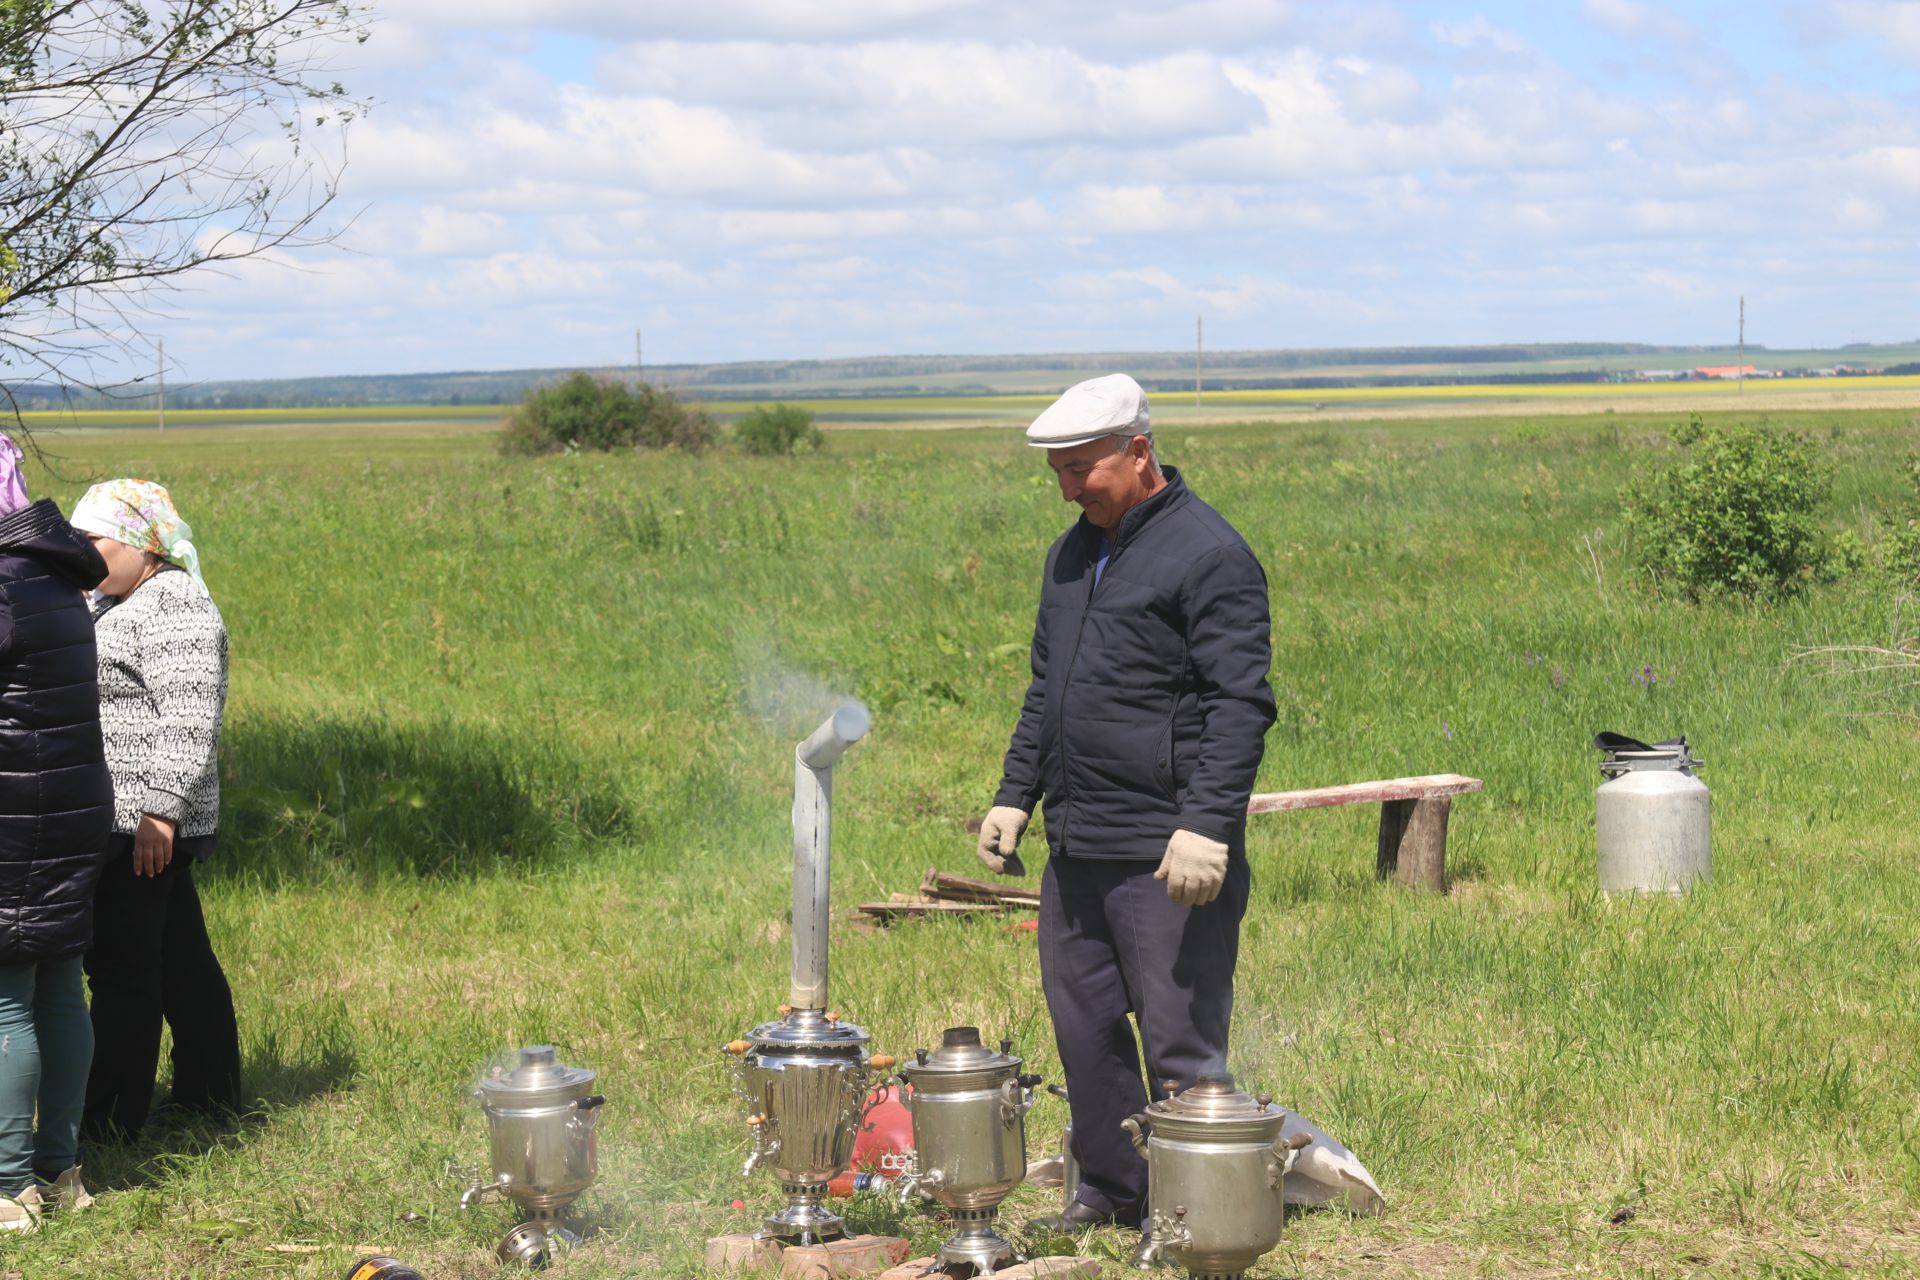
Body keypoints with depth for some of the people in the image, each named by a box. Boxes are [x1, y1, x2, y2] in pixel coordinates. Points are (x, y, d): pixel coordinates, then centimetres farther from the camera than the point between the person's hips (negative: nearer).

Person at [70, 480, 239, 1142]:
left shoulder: (173, 607, -15)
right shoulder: (114, 602, 17)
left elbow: (189, 720, -23)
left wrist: (159, 811, -26)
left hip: (141, 826, -10)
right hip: (121, 820, 10)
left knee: (121, 968, -6)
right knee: (181, 958, 15)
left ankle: (110, 1121, -1)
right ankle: (208, 1093, 23)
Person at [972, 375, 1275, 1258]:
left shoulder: (1209, 555, -11)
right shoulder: (1072, 554, 15)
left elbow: (1238, 705, -16)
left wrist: (1206, 826, -22)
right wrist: (1015, 794, 17)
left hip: (1165, 858, -8)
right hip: (1075, 851, 8)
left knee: (1179, 1041, -2)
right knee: (1084, 1026, 15)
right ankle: (1110, 1187, 28)